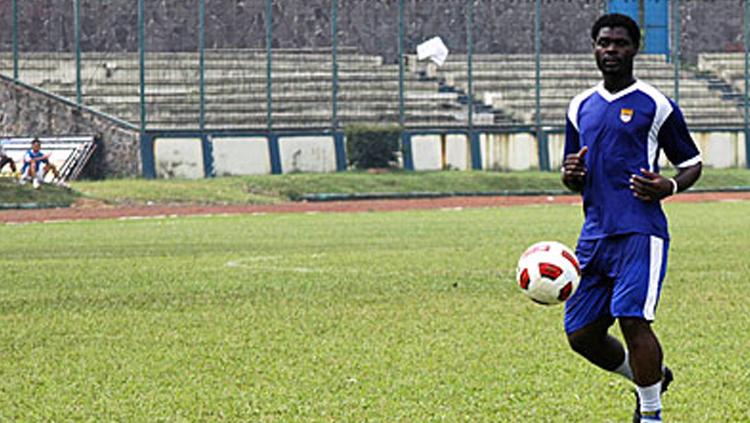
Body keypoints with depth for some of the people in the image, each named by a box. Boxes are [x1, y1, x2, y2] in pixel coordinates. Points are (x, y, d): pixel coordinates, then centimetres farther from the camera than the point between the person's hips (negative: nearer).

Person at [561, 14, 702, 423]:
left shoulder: (655, 105, 0)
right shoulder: (581, 107, 16)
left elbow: (692, 164, 7)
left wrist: (668, 186, -14)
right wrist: (571, 175, 0)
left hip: (640, 231, -6)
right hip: (595, 233, 6)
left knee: (633, 321, -17)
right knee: (581, 335, 4)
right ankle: (650, 376, 29)